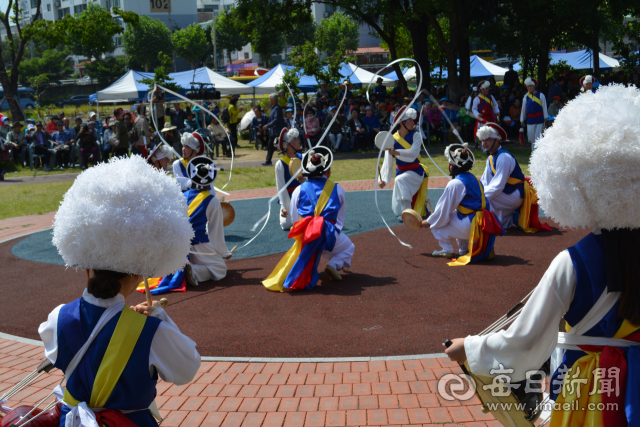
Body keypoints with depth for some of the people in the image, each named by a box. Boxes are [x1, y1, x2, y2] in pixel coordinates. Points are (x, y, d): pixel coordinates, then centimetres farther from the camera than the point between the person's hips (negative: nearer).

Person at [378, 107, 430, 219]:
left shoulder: (416, 136, -11)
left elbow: (413, 154, -28)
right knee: (397, 210, 6)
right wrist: (383, 179, -26)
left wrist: (396, 152, -45)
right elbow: (387, 163, -11)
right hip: (401, 172, 3)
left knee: (400, 181, -36)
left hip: (416, 172, -3)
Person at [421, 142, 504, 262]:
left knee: (437, 224, 6)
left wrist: (428, 222, 9)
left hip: (471, 228, -8)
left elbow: (443, 212, -9)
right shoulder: (475, 180, 13)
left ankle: (447, 250, 12)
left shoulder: (454, 184, -13)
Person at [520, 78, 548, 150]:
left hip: (539, 120, -3)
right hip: (530, 121, 3)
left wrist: (545, 118, 0)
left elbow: (544, 107, 2)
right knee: (531, 138, 4)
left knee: (538, 138, -5)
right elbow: (523, 110, 12)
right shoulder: (525, 97, 7)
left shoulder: (540, 95, 0)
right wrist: (522, 120, 11)